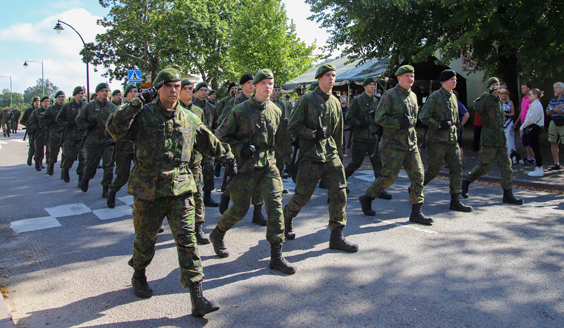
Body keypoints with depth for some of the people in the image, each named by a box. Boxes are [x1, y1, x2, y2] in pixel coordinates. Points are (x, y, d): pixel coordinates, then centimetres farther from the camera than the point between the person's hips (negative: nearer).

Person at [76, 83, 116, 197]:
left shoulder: (112, 107, 6)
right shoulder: (89, 106, 1)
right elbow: (79, 119, 7)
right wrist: (87, 126, -9)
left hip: (108, 141, 1)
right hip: (93, 141, -1)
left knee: (108, 166, -6)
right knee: (90, 165, 9)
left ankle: (105, 189, 5)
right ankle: (85, 179, 41)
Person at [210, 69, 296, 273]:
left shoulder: (276, 111, 6)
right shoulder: (240, 111, -7)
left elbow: (282, 139, 17)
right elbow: (220, 136, -2)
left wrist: (291, 160, 18)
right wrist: (241, 148, -15)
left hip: (268, 165, 4)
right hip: (246, 166, -3)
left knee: (275, 204, -10)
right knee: (240, 209, 6)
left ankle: (276, 256, -1)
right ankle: (217, 234, 37)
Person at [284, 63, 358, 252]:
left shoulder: (335, 102, 13)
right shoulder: (307, 100, -4)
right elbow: (293, 126, -7)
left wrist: (339, 155, 21)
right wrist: (313, 134, -19)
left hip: (331, 155, 5)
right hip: (310, 156, -5)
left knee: (339, 195, -2)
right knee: (303, 196, 3)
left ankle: (337, 237, 7)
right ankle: (286, 219, 33)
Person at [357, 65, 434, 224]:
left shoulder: (413, 96, 15)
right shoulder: (390, 95, -8)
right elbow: (379, 118, -14)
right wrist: (399, 123, -19)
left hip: (411, 143, 7)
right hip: (393, 144, -7)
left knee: (418, 175, 0)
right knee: (389, 177, -4)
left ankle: (416, 212, 6)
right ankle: (367, 198, 18)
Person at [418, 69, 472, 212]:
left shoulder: (453, 97, 15)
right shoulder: (435, 97, -9)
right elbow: (423, 116, -14)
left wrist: (457, 133, 19)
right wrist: (439, 125, -18)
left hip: (452, 140, 7)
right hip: (437, 140, -7)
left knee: (457, 168, 1)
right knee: (433, 169, -1)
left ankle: (455, 201, 5)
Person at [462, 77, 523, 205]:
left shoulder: (499, 100, 17)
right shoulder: (486, 99, -7)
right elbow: (477, 107, -32)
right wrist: (487, 93, -30)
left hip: (501, 139, 8)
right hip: (489, 140, -7)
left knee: (506, 166, 4)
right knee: (484, 166, -4)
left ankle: (508, 195, 9)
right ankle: (466, 182, 18)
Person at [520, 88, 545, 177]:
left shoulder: (537, 105, -16)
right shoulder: (534, 105, 16)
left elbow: (531, 119, -19)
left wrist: (522, 127, -11)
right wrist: (524, 127, 11)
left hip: (534, 128, -10)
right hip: (533, 128, 10)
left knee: (536, 148, -5)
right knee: (535, 148, 12)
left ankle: (539, 170, -1)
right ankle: (539, 169, 18)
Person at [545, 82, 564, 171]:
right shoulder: (553, 100, 13)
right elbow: (548, 112, 7)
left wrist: (552, 109, -3)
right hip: (553, 123, 6)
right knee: (553, 143, 5)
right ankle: (556, 164, 12)